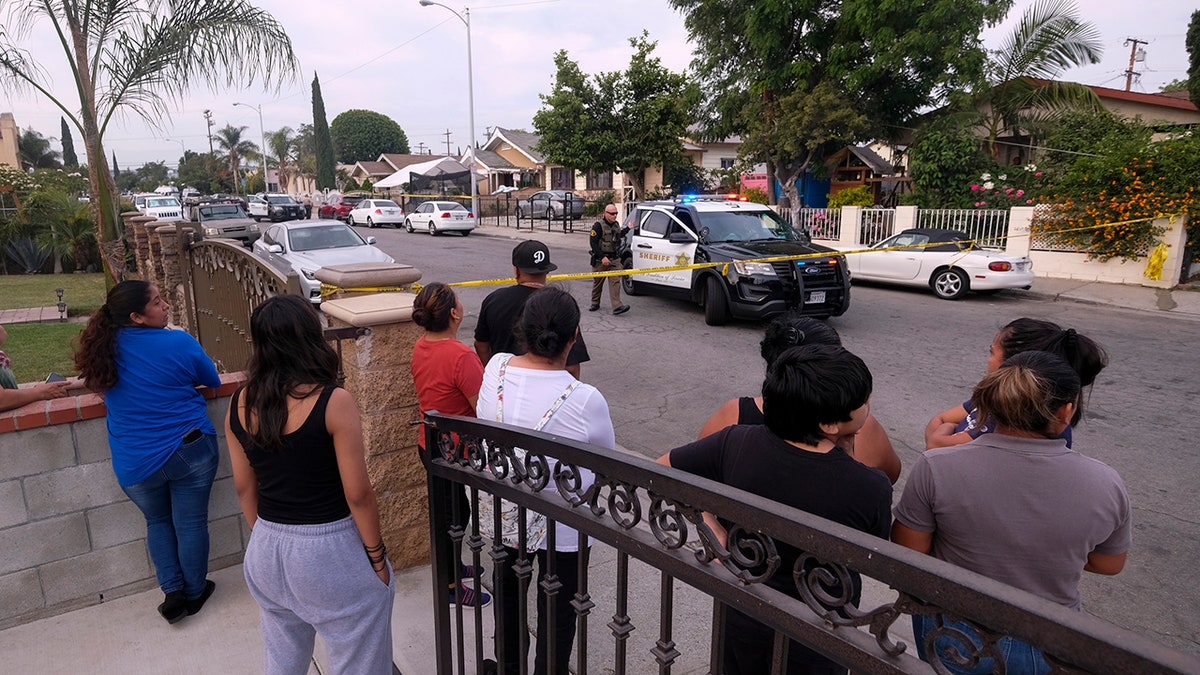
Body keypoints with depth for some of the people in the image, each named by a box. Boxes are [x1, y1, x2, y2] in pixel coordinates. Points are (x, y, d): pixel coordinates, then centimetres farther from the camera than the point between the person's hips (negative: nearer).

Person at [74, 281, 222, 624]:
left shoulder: (106, 347, -1)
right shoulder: (179, 343, -12)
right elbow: (213, 381, 4)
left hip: (135, 464, 4)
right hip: (189, 450, -3)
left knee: (158, 522, 24)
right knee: (190, 523, 10)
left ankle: (173, 592, 19)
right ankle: (194, 593, 24)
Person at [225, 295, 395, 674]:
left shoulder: (240, 403, -3)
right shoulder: (333, 402, -20)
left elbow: (244, 487, 7)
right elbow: (357, 494, -17)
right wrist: (377, 557, -5)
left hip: (266, 553, 6)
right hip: (330, 551, -6)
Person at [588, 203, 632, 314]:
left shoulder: (616, 225, 11)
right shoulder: (598, 225, -11)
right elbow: (593, 242, -15)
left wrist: (627, 228, 26)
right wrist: (602, 257, -20)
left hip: (614, 259, 5)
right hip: (600, 260, -4)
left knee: (615, 281, -8)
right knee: (597, 282, 9)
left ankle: (617, 306, -14)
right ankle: (595, 304, 26)